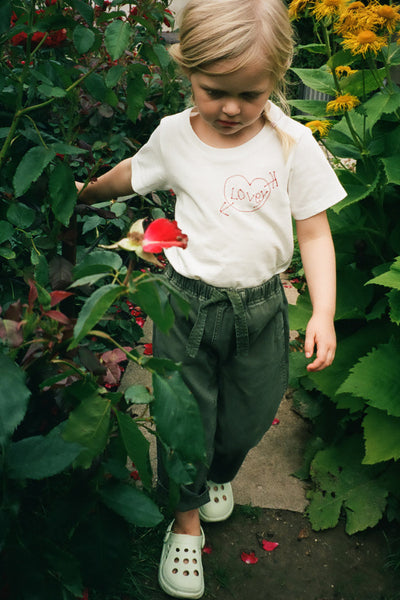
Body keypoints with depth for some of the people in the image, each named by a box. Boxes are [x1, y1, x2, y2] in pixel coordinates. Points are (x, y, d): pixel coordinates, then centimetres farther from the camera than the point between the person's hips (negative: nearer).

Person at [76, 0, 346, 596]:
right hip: (188, 300, 0)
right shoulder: (174, 135, -7)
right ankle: (187, 517, 31)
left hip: (259, 304, 1)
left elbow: (315, 232, -6)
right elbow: (129, 175, 15)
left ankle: (220, 471, 50)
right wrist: (81, 194, 27)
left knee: (250, 413, 15)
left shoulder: (293, 145, -12)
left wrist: (324, 312, -13)